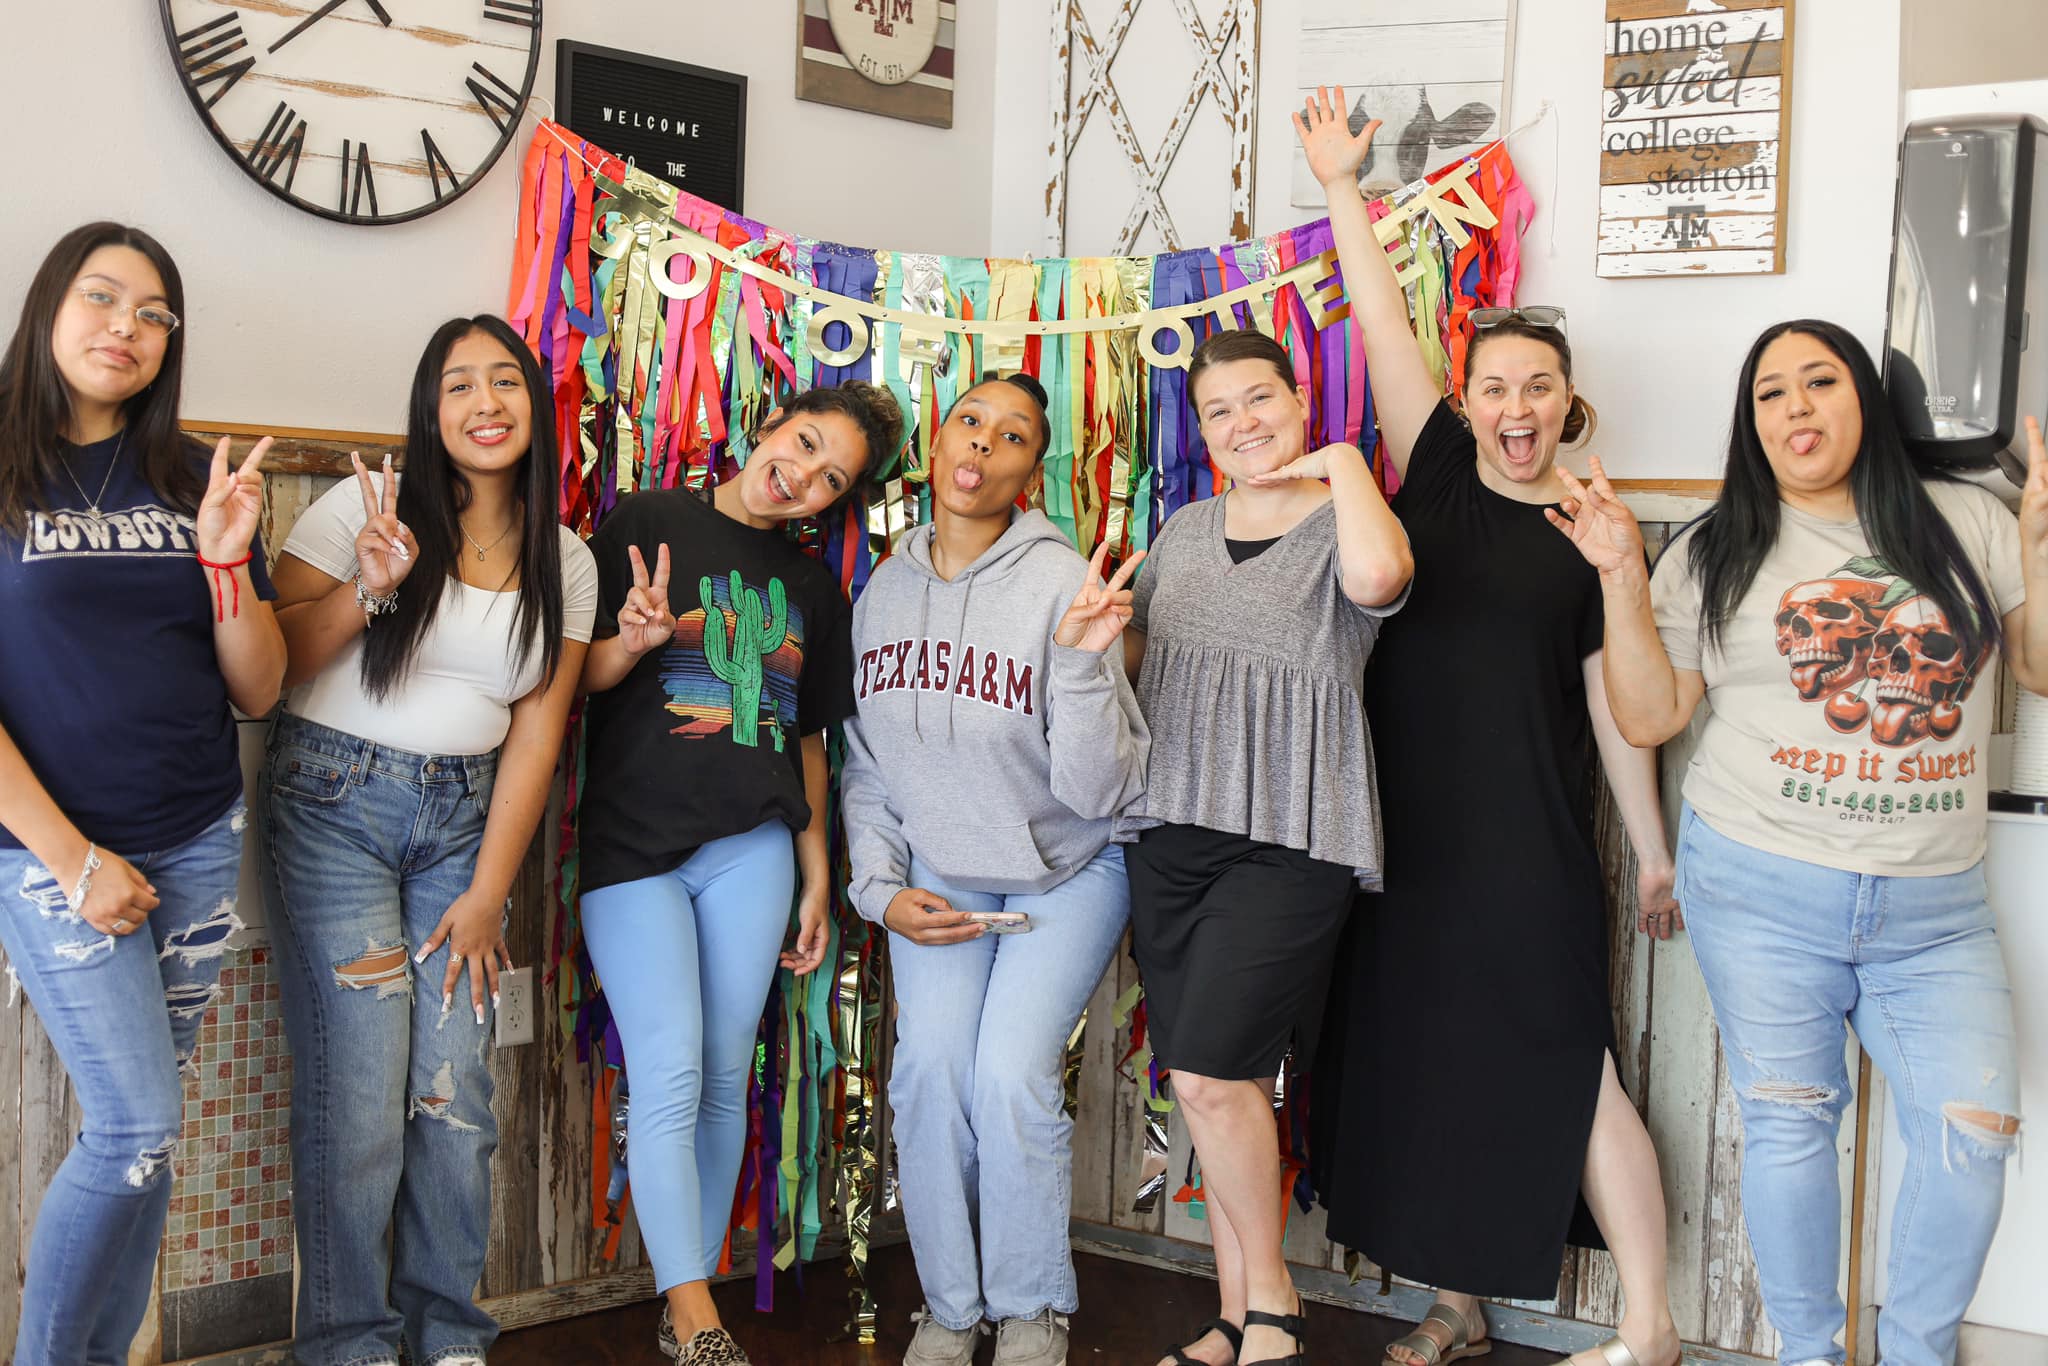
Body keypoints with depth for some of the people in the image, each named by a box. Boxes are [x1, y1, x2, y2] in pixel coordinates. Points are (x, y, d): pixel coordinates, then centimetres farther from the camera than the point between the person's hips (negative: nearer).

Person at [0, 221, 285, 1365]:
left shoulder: (192, 481, 8)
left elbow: (257, 689, 6)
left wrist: (226, 558, -10)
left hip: (199, 844, 4)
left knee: (143, 1136, 9)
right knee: (139, 1129, -8)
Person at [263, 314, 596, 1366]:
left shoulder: (564, 559, 6)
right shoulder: (365, 507, -4)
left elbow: (536, 732, 5)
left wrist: (487, 893, 1)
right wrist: (365, 590, -22)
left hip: (462, 818, 3)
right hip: (336, 801, -3)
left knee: (455, 1092, 0)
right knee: (359, 1091, -8)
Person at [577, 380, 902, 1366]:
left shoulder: (813, 586, 13)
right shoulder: (648, 524, 0)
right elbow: (580, 677, -2)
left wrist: (817, 874, 13)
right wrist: (633, 641, -23)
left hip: (753, 848, 4)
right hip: (632, 845, -4)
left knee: (725, 1078, 6)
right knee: (670, 1075, -10)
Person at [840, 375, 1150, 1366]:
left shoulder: (1063, 584, -18)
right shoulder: (883, 593, -2)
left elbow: (1097, 789, -22)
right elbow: (865, 768, 8)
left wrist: (1081, 661, -35)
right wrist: (883, 890, -3)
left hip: (1067, 872, -3)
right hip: (937, 874, 3)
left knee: (1012, 1071, -17)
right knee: (930, 1066, -13)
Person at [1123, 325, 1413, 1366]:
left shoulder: (1342, 525, -3)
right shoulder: (1184, 531, 15)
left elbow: (1377, 576, -28)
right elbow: (1132, 647, 27)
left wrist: (1345, 462, -12)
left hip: (1288, 840, -6)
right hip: (1168, 832, 6)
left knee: (1209, 1073, -13)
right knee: (1216, 1082, 8)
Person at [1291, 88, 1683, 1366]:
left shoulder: (1592, 531, 1)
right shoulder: (1437, 474, 5)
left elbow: (1616, 701, 3)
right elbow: (1385, 329, -2)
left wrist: (1655, 852, 4)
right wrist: (1344, 188, -7)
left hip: (1534, 850, -3)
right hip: (1408, 830, 3)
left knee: (1567, 1072, -2)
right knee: (1419, 1064, 10)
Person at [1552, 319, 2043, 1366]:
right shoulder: (1715, 555, 5)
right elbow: (1650, 718, 4)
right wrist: (1622, 579, -6)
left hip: (1935, 906, 1)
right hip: (1763, 893, -1)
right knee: (1789, 1120, 3)